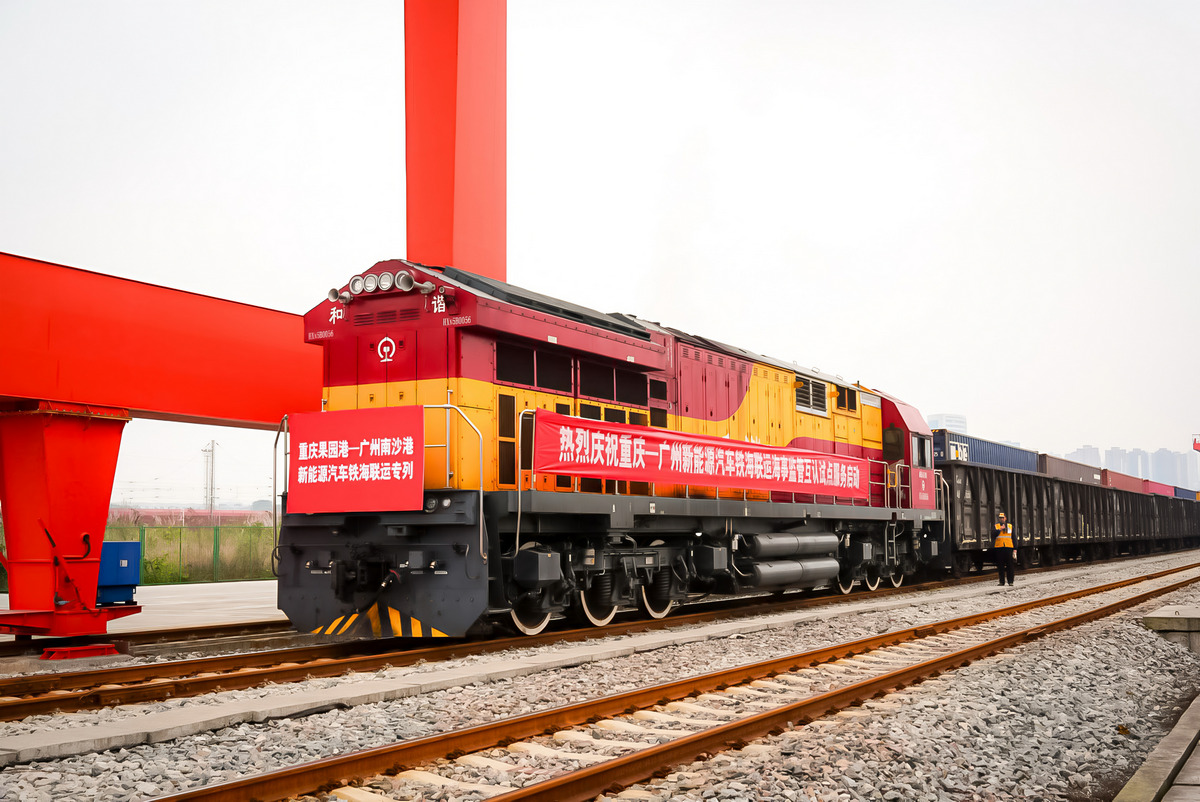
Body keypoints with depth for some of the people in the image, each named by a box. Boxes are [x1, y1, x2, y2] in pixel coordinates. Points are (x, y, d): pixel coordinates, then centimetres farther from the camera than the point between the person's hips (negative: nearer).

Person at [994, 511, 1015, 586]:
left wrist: (1015, 549, 5)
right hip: (999, 548, 0)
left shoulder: (1010, 526, 11)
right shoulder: (996, 526, 9)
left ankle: (1010, 581, 5)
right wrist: (999, 529, -19)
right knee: (1001, 566, 1)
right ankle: (1002, 582, 6)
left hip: (1008, 547, 0)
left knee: (1009, 565, -1)